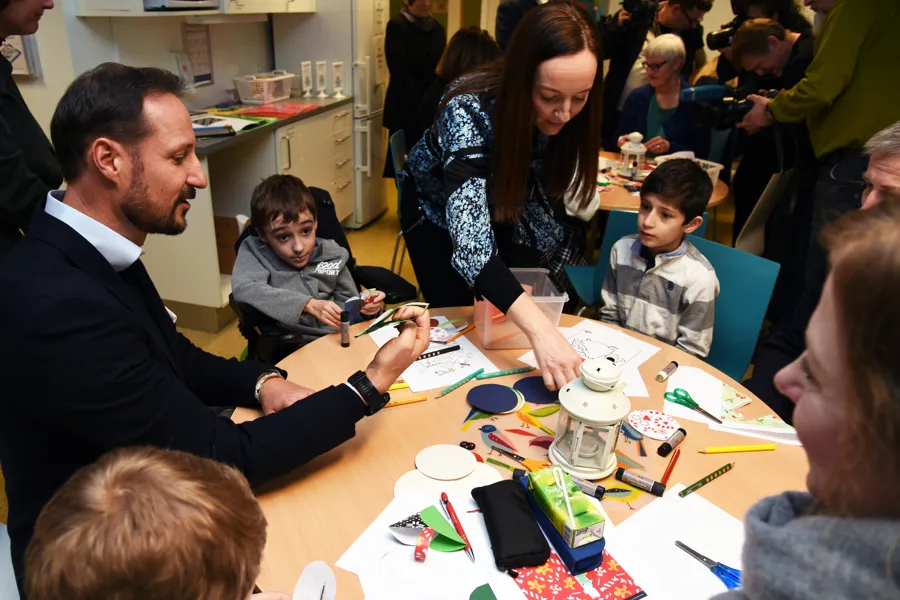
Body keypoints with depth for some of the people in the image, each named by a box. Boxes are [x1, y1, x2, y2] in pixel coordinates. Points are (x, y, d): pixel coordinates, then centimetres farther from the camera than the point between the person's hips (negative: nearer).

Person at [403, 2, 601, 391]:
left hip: (504, 205, 4)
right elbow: (469, 235, -52)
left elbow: (543, 188, -7)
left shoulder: (562, 114, -25)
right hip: (439, 207, -4)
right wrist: (538, 329, -64)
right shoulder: (470, 110, -41)